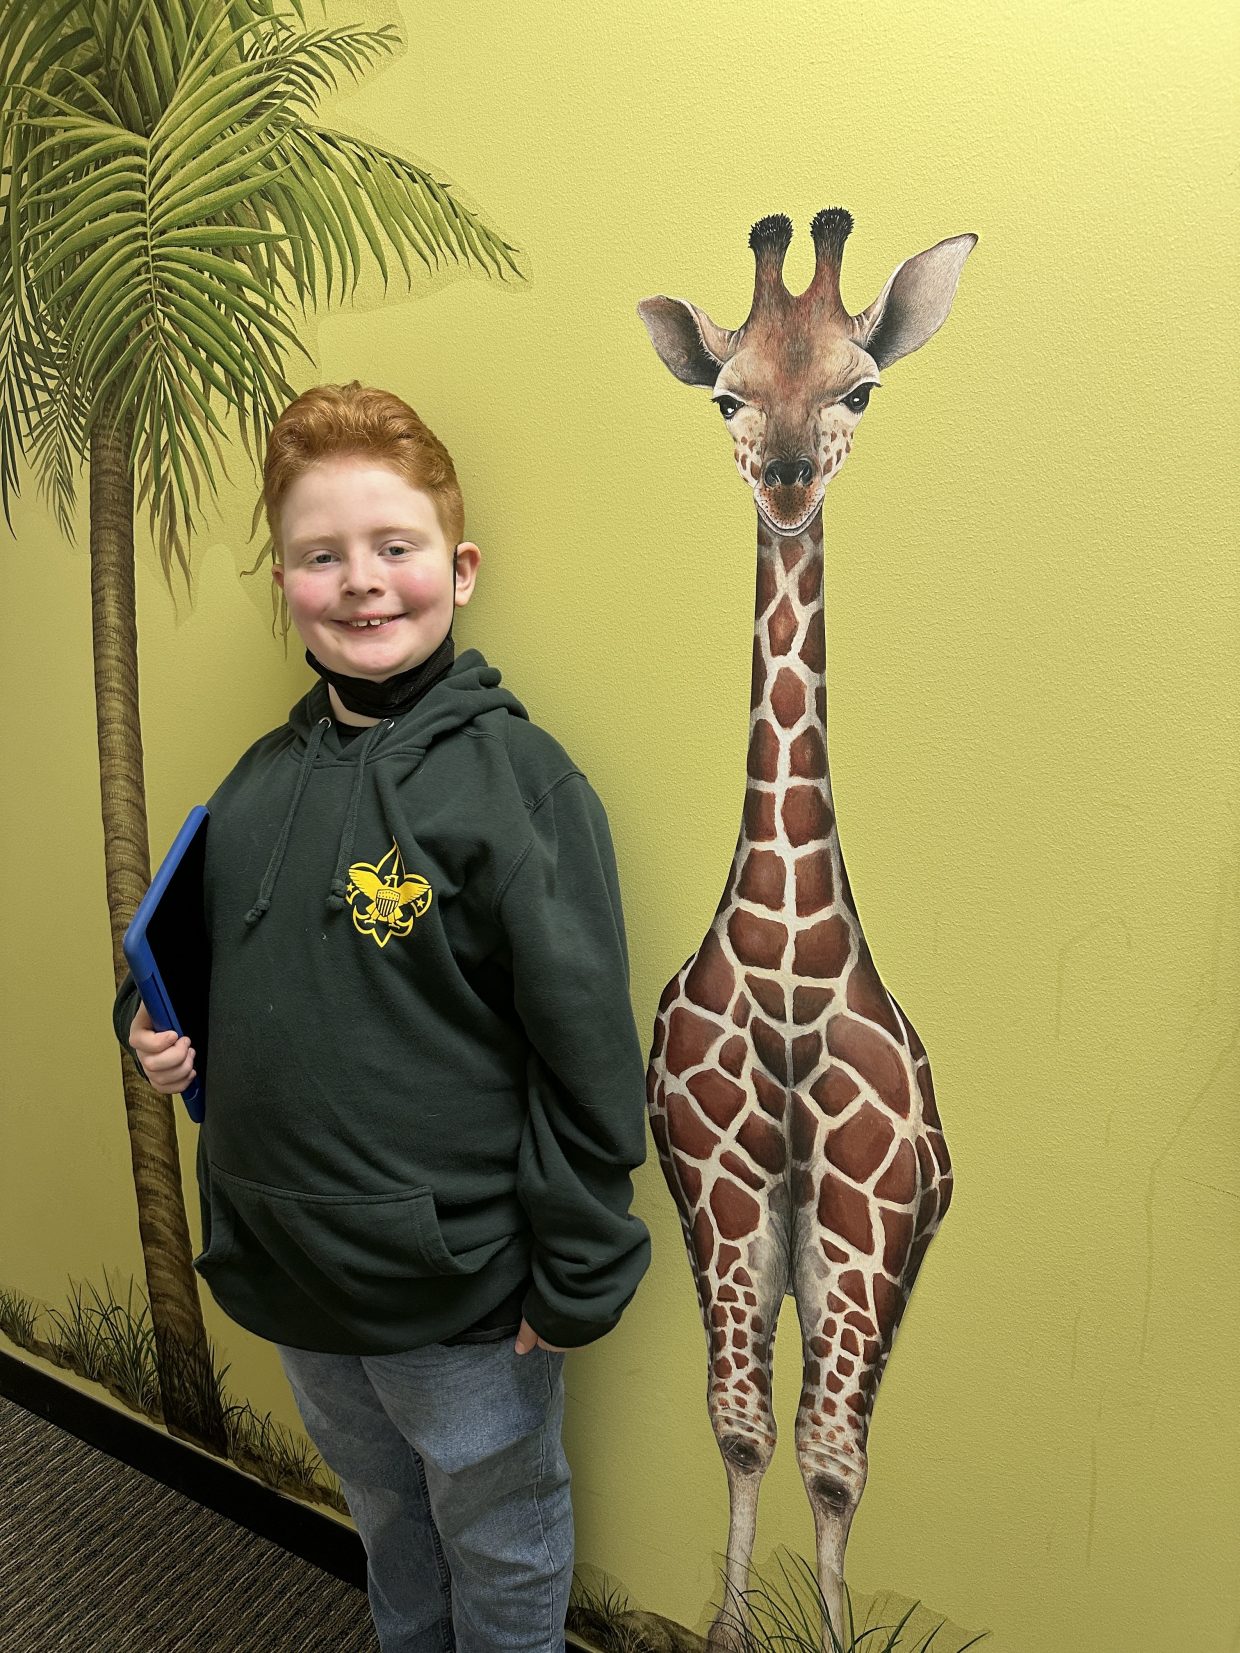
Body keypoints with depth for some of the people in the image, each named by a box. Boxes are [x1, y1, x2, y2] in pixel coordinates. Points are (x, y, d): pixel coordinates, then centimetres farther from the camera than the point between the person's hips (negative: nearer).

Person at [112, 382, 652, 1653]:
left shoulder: (516, 777, -19)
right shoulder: (261, 780, 1)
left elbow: (586, 1055, -18)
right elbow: (223, 972, 15)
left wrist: (576, 1282, -15)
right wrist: (153, 1026, -5)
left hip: (462, 1288, -5)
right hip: (288, 1267, 6)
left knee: (499, 1551, 21)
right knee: (383, 1516, 30)